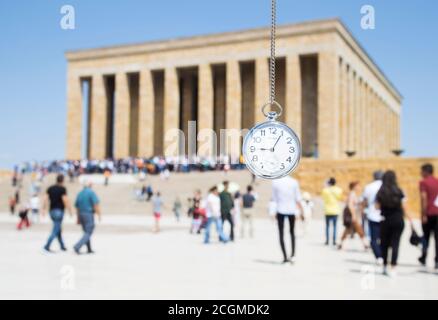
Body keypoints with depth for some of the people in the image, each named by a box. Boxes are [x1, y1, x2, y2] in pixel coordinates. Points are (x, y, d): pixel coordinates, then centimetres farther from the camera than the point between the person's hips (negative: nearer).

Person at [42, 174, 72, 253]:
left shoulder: (50, 188, 9)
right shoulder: (62, 189, -10)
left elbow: (46, 199, 3)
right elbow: (65, 200, -16)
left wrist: (44, 209, 4)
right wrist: (70, 210, -9)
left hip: (52, 211, 7)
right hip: (59, 211, -7)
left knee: (59, 229, 17)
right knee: (55, 230, -5)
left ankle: (62, 246, 24)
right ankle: (47, 246, -14)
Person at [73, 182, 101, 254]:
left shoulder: (79, 193, 11)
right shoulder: (91, 192, -10)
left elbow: (76, 206, 13)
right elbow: (96, 204, -18)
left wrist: (78, 218, 19)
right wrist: (99, 215, -12)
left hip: (81, 215, 7)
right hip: (89, 215, -7)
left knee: (86, 232, 17)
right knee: (88, 233, -5)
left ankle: (89, 249, 19)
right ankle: (77, 246, -20)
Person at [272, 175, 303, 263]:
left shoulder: (275, 182, -6)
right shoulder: (294, 182, -4)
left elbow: (274, 198, 1)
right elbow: (298, 198, -1)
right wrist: (300, 210, 9)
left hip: (280, 210, -1)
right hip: (291, 210, 1)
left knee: (281, 234, 6)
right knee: (292, 232, 17)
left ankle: (285, 257, 1)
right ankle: (293, 254, 5)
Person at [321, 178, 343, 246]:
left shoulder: (325, 190, -9)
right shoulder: (339, 190, -4)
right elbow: (340, 199, 8)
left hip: (328, 211, -1)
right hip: (336, 210, 1)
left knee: (327, 226, 8)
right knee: (335, 226, 7)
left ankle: (327, 241, 6)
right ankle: (334, 241, 4)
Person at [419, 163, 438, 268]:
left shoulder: (423, 182, -7)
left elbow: (424, 199, -14)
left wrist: (424, 215, -12)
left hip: (429, 214, -3)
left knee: (426, 237, 12)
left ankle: (423, 258, 22)